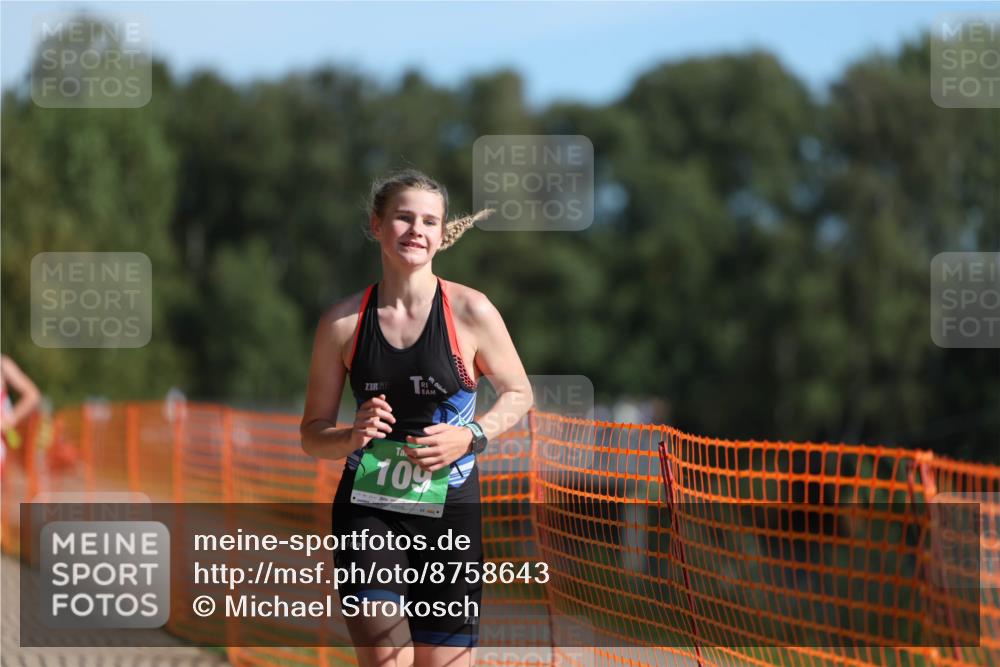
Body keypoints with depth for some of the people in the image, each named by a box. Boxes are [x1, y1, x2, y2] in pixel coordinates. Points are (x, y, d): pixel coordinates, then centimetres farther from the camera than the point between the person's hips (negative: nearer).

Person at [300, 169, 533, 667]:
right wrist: (353, 436, -15)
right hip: (367, 512, 0)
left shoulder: (470, 312, -3)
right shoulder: (342, 321, 0)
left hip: (449, 512, 0)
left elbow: (518, 394, 9)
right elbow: (312, 435, 7)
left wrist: (472, 436, -10)